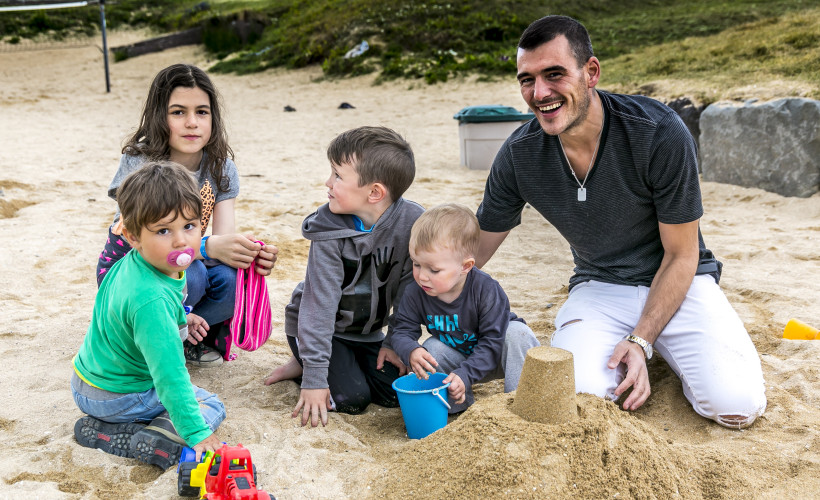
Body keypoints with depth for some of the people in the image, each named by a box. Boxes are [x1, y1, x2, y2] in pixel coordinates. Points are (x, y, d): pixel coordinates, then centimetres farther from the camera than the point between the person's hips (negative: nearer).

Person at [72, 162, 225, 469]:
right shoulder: (152, 301, -37)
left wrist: (177, 321, 24)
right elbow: (170, 376, -37)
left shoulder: (132, 264, -9)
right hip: (113, 398, -9)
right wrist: (196, 433, -35)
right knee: (212, 407, -2)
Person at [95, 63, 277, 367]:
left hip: (187, 261, 4)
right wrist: (208, 247, -48)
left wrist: (254, 256, -42)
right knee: (189, 276, -36)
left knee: (232, 278, -30)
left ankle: (188, 335, -2)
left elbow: (225, 236, -17)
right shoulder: (139, 163, -20)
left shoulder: (220, 168, -8)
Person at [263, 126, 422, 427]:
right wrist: (314, 377, -29)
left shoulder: (412, 223, -18)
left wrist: (395, 341, -6)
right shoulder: (329, 231, -24)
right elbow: (320, 303, -26)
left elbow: (410, 288, -5)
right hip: (319, 328, -3)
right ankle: (304, 364, 10)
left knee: (394, 394, -8)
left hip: (367, 331, 4)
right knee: (350, 399, -17)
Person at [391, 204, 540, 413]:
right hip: (458, 358, 3)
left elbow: (492, 342, -29)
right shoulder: (415, 294, -18)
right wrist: (411, 351, -38)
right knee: (431, 349, -24)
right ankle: (462, 406, -15)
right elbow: (402, 331, -13)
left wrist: (465, 375, -38)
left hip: (495, 357, -3)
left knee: (518, 332, -30)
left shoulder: (486, 290, -30)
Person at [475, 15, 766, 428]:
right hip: (598, 288, 2)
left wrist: (640, 340, -21)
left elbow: (681, 256, -12)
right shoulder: (518, 155, -13)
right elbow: (472, 251, -2)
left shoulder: (661, 134, -22)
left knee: (736, 406, -21)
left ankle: (653, 350, 11)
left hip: (677, 282, -1)